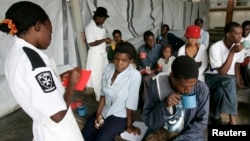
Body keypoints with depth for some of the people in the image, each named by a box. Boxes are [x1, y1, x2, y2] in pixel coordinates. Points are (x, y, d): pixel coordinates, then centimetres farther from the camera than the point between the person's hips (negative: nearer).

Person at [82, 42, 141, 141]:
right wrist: (98, 113, -4)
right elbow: (103, 93, 0)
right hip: (104, 111, 5)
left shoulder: (134, 75, -25)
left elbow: (131, 103, -18)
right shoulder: (108, 68, -7)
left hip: (120, 116, -5)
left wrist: (129, 125, -9)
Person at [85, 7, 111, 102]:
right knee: (97, 77, 3)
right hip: (95, 55, -8)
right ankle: (99, 98, 16)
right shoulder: (89, 27, -14)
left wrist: (108, 41, -2)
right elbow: (91, 43, -21)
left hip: (103, 54, 8)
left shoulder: (100, 27, 11)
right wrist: (104, 40, -19)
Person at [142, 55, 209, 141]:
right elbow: (149, 122, -11)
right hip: (161, 131, 0)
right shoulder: (156, 85, -15)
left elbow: (201, 122, -4)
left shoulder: (201, 89, -12)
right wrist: (164, 105, -27)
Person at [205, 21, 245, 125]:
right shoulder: (215, 48, -22)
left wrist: (238, 82, 0)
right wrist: (232, 52, -28)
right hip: (213, 77, -3)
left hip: (230, 79, 4)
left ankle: (217, 116, -10)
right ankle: (232, 119, -26)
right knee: (230, 81, -35)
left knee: (222, 91, -32)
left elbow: (237, 66, 11)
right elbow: (222, 72, -24)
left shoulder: (239, 47, -5)